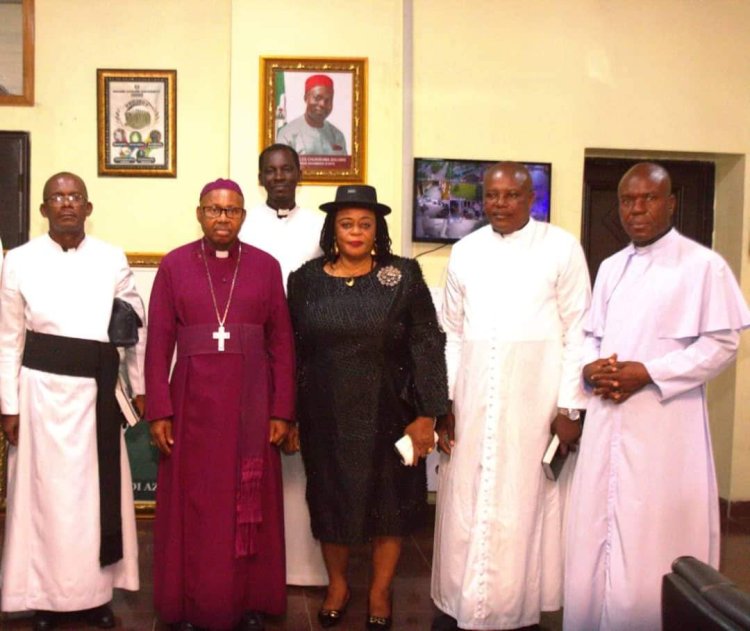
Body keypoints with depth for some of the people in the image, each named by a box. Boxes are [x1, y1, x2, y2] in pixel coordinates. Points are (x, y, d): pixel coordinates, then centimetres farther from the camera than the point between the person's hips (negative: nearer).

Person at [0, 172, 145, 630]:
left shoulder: (113, 259, 1)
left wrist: (141, 387, 7)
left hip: (96, 389, 1)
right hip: (41, 387, -1)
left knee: (99, 489, 9)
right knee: (45, 492, 7)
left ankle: (97, 591, 23)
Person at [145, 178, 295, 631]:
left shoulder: (266, 266, 3)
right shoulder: (174, 265, 1)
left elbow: (282, 343, 1)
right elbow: (159, 344, -1)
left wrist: (282, 411, -3)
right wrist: (159, 412, -7)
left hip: (251, 402, 1)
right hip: (193, 402, 0)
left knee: (251, 507, 8)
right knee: (193, 508, 7)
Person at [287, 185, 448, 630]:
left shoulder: (404, 276, -5)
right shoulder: (306, 280, 0)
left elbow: (428, 346, -6)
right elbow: (291, 349, 4)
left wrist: (425, 415, -11)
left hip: (388, 414, -1)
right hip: (327, 415, 2)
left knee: (389, 502, 9)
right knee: (331, 501, 13)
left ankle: (380, 592, 29)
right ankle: (337, 586, 34)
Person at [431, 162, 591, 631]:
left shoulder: (562, 248, -2)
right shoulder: (465, 251, 9)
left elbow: (577, 331, -3)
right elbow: (452, 333, 10)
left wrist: (570, 407, -7)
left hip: (536, 399, -3)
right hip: (473, 399, 3)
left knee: (523, 503, 4)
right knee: (466, 503, 9)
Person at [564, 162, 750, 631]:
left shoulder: (703, 265, -5)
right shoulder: (611, 268, 15)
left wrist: (647, 373, -16)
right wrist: (591, 369, -4)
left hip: (665, 423, -5)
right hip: (607, 421, 6)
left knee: (655, 537, -2)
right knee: (599, 530, 9)